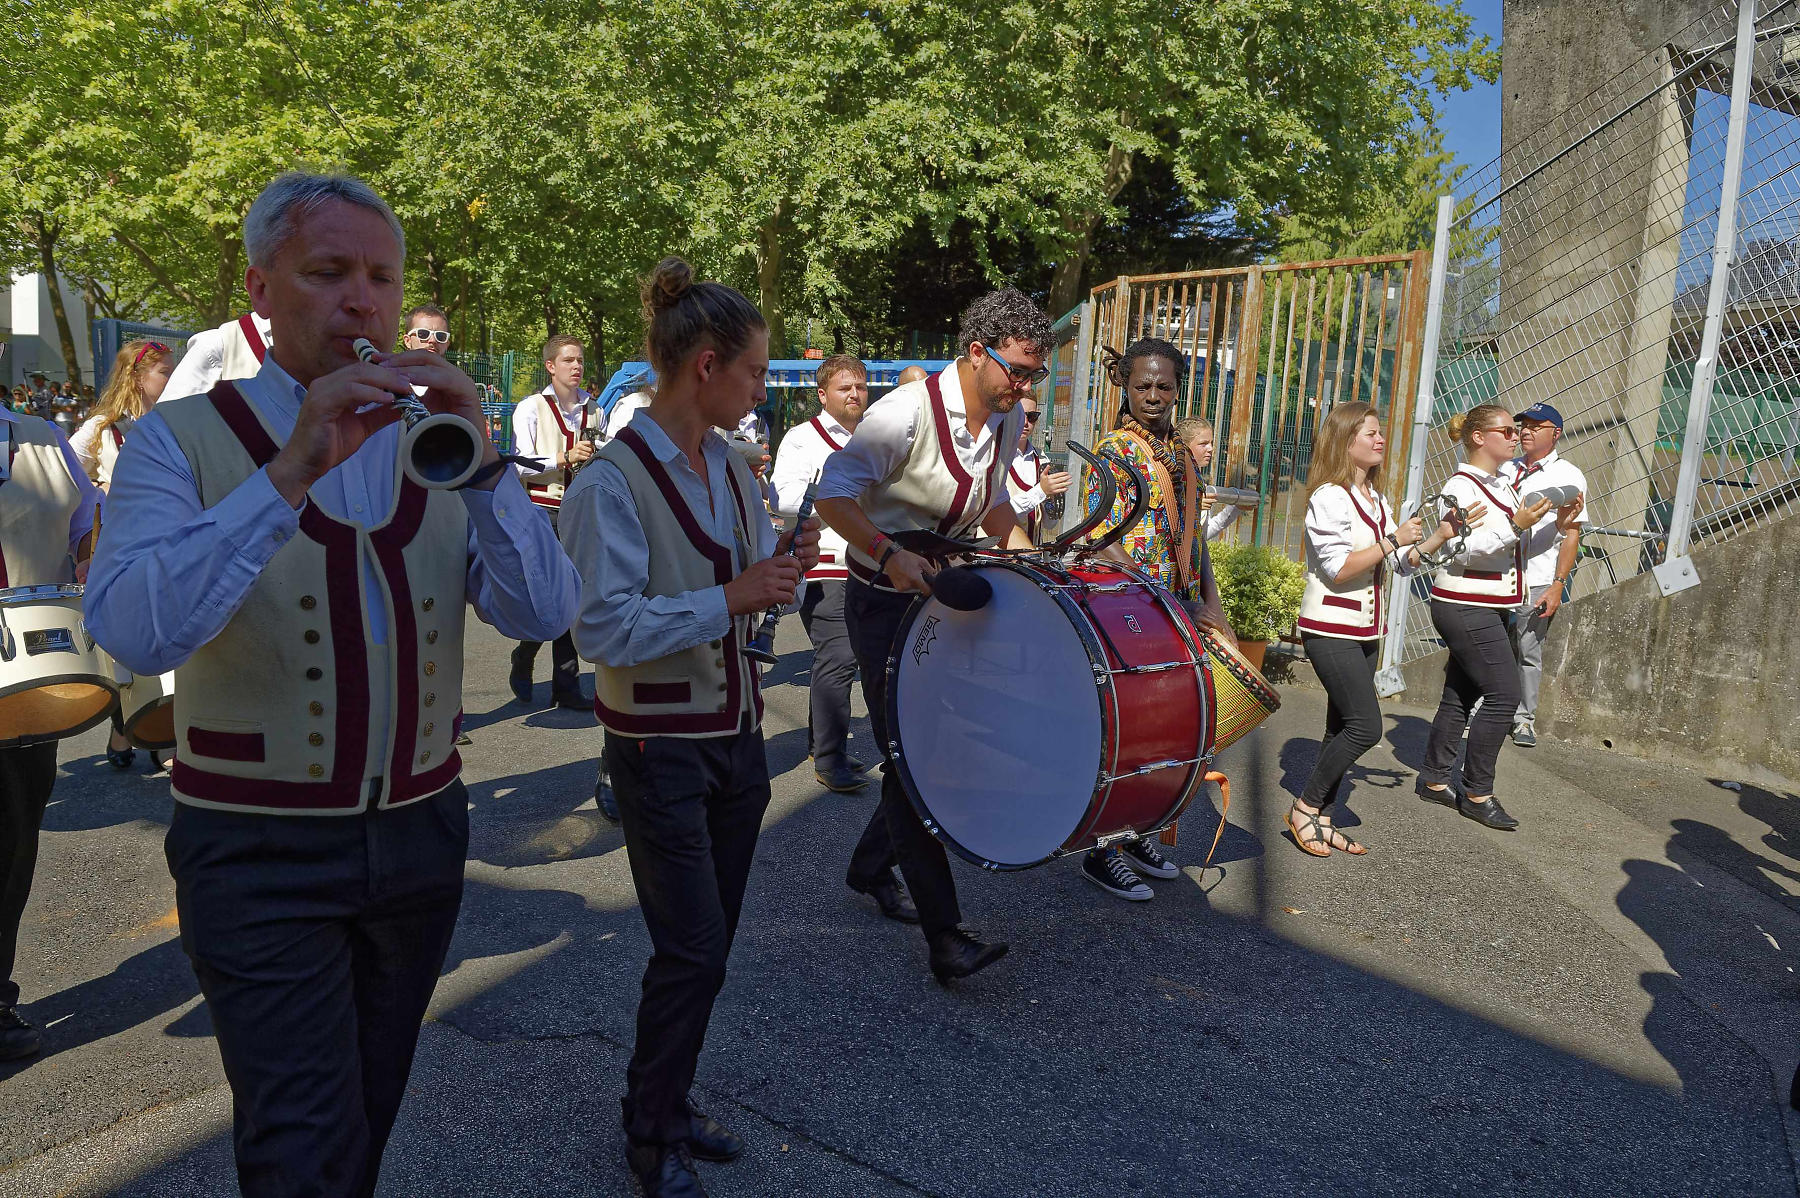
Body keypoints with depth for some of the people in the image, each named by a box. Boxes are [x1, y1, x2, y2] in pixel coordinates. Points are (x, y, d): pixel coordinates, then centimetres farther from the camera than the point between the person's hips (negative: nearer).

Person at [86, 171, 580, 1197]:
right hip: (261, 853, -4)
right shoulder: (184, 439, -6)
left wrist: (480, 463, -21)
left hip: (420, 833, 4)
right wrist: (291, 473, -31)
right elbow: (134, 632, -23)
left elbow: (546, 614, -8)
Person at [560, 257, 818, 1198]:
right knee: (691, 950, -1)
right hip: (661, 747, -7)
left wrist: (782, 563, -8)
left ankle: (669, 1105, 34)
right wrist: (732, 598, -26)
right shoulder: (611, 482, -18)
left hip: (735, 732, 8)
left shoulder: (730, 467, 6)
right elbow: (602, 627, -23)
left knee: (708, 943, 16)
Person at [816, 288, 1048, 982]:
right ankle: (944, 936, -4)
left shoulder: (1007, 420, 2)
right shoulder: (908, 412, -22)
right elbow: (834, 494, -27)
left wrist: (1026, 554, 4)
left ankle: (871, 866, 35)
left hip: (948, 596, 8)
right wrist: (891, 556, -41)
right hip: (885, 603, -8)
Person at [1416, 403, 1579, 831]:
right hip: (1465, 607, -9)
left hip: (1489, 608, 9)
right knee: (1503, 693, -10)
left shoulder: (1503, 484, 14)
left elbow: (1516, 543, 19)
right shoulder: (1461, 486, -14)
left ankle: (1434, 779, 21)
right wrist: (1515, 524, -28)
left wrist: (1558, 524, 6)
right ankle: (1478, 794, -2)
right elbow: (1466, 552, -22)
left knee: (1461, 694, 12)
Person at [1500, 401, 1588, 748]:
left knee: (1528, 653, 0)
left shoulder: (1568, 476, 0)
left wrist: (1558, 584, -12)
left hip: (1537, 582, -4)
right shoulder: (1507, 470, 13)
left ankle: (1524, 719, 12)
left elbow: (1572, 536, -4)